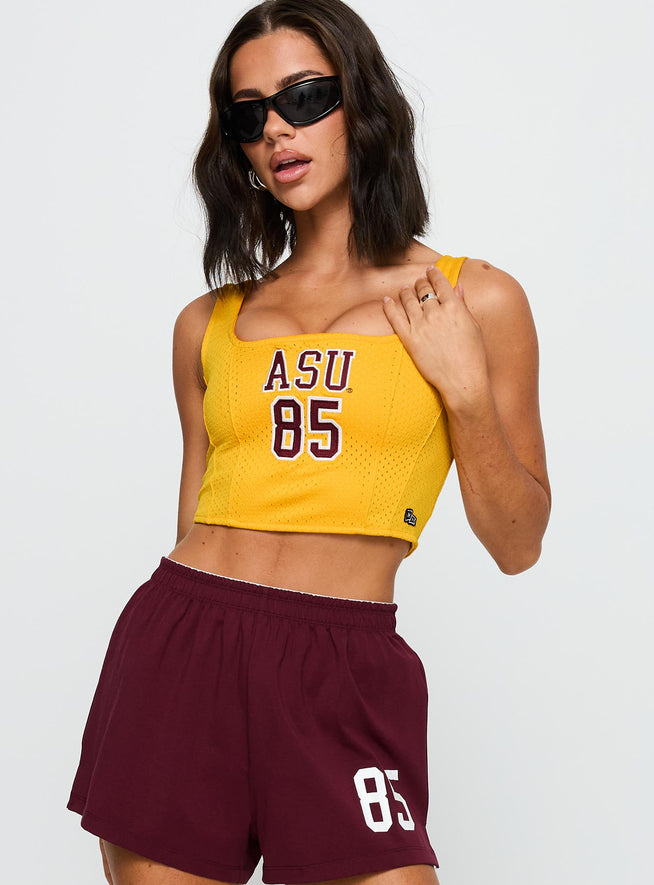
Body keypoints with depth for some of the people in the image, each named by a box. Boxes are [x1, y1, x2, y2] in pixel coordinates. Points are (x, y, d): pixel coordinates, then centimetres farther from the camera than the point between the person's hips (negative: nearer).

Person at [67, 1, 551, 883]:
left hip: (345, 676, -2)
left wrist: (463, 388, -6)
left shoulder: (472, 299, 5)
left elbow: (517, 544, 5)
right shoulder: (209, 324, 12)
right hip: (178, 646, 3)